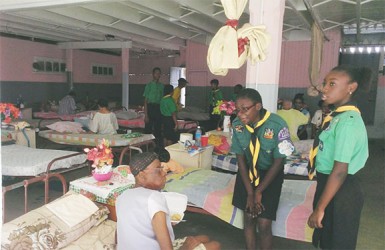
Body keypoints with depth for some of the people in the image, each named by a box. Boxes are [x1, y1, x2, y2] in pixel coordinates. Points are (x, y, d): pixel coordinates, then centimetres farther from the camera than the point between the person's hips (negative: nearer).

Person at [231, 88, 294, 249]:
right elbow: (240, 158, -6)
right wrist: (249, 192, -9)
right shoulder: (237, 124, -16)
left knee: (264, 224, -4)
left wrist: (259, 191, -11)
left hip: (270, 175, -3)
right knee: (248, 219, 8)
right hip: (247, 173, 3)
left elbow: (278, 162, -16)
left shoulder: (277, 125, -26)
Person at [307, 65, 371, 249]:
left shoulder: (347, 121, -22)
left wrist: (319, 208, -20)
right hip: (332, 187, 9)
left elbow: (340, 171, -25)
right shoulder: (340, 116, 8)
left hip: (340, 194, -9)